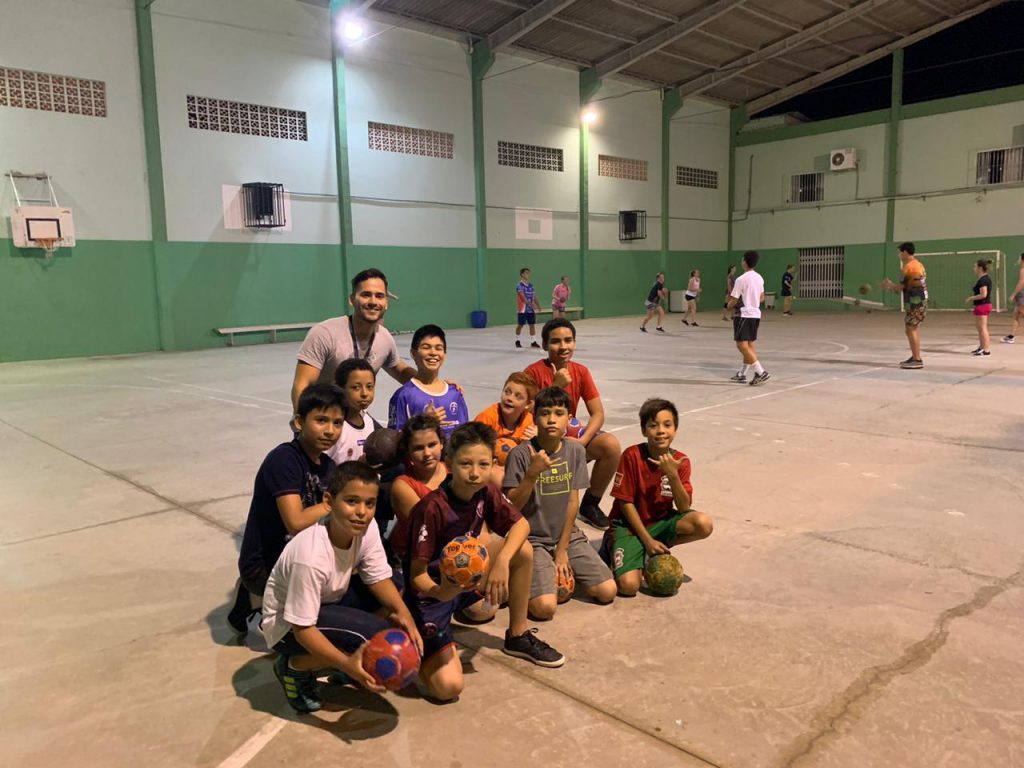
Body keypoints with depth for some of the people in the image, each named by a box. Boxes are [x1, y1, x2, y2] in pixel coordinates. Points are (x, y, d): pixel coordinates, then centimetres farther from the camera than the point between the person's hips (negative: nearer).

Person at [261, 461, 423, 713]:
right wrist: (346, 664, -38)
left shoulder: (367, 528, -18)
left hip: (329, 602, 7)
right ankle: (294, 667, -2)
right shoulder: (310, 555, -35)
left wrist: (403, 612, -26)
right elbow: (302, 627, -29)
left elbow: (379, 578, -8)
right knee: (376, 637, -24)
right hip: (287, 624, -7)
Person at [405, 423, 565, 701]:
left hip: (464, 579, 6)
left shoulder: (486, 493, -8)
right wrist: (441, 592, -43)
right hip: (431, 592, -6)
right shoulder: (432, 507, -26)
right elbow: (417, 576, -22)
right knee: (448, 687, -22)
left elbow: (521, 524, -2)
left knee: (523, 551, -11)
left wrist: (502, 560, -20)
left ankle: (518, 636, 8)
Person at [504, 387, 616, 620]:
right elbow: (512, 506, -15)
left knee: (607, 592, -7)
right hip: (532, 539, -4)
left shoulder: (576, 450, -1)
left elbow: (573, 501, 0)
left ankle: (563, 570, 18)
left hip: (567, 535, 4)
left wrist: (562, 550, -2)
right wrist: (532, 473, -30)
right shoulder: (521, 454, -13)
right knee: (545, 607, -22)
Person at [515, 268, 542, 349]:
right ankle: (517, 341, 15)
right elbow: (523, 297, -22)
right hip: (523, 309, -6)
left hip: (531, 309, 6)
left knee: (532, 324, 4)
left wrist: (538, 305, 4)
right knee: (520, 325, 3)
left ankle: (533, 341, 8)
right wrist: (530, 304, -32)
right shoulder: (520, 285, -11)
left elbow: (534, 296, 14)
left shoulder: (531, 285, 11)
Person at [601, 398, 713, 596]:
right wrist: (648, 540, -14)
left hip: (660, 522, 4)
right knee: (629, 585, -24)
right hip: (629, 524, -4)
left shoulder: (680, 461, -8)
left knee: (704, 524, -24)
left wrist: (673, 475, -28)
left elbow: (684, 508, -14)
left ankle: (657, 549, 1)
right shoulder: (632, 455, -18)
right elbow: (625, 502, -14)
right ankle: (613, 549, 9)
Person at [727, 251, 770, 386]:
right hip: (755, 314, 9)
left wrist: (729, 306, 9)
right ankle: (742, 374, 21)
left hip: (744, 315, -9)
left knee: (742, 345, -9)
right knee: (749, 345, 13)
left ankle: (761, 372, -17)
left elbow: (733, 301, -12)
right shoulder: (759, 278, 9)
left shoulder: (741, 279, -15)